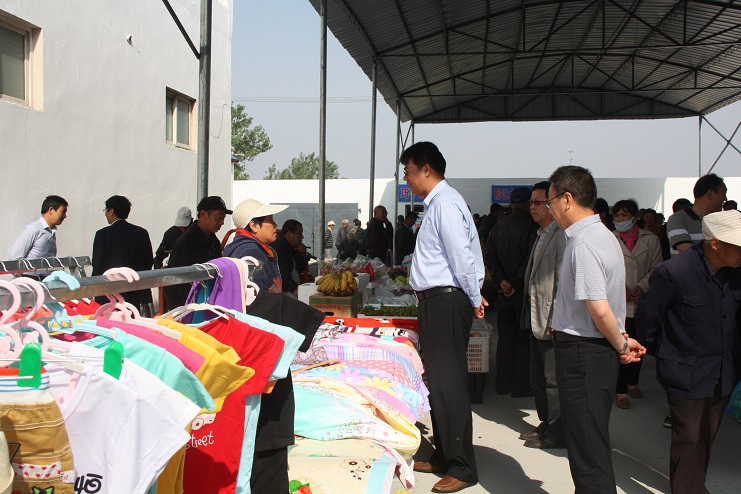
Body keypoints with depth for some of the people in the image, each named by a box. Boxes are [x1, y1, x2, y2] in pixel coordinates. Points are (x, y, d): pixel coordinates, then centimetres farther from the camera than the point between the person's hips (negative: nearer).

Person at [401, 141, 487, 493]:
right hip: (435, 302, 10)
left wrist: (474, 300, -10)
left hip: (446, 302, -10)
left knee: (448, 384, -3)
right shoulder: (435, 203, 15)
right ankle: (443, 456, 29)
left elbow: (462, 256, -19)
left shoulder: (445, 202, -16)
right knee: (437, 381, 16)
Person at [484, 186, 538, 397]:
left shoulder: (499, 226, 5)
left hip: (504, 291, 6)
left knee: (505, 339, 12)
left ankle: (503, 384, 19)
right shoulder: (532, 226, -14)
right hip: (523, 292, -5)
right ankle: (520, 386, 10)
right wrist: (516, 284, -10)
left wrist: (501, 280, -4)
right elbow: (530, 260, -20)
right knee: (525, 339, 5)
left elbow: (489, 256, 0)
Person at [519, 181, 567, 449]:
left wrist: (555, 320, -20)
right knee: (538, 377, 18)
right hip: (535, 317, 10)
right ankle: (546, 424, 31)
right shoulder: (541, 235, 15)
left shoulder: (561, 236, -16)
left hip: (551, 320, -10)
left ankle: (556, 434, 12)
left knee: (553, 379, 0)